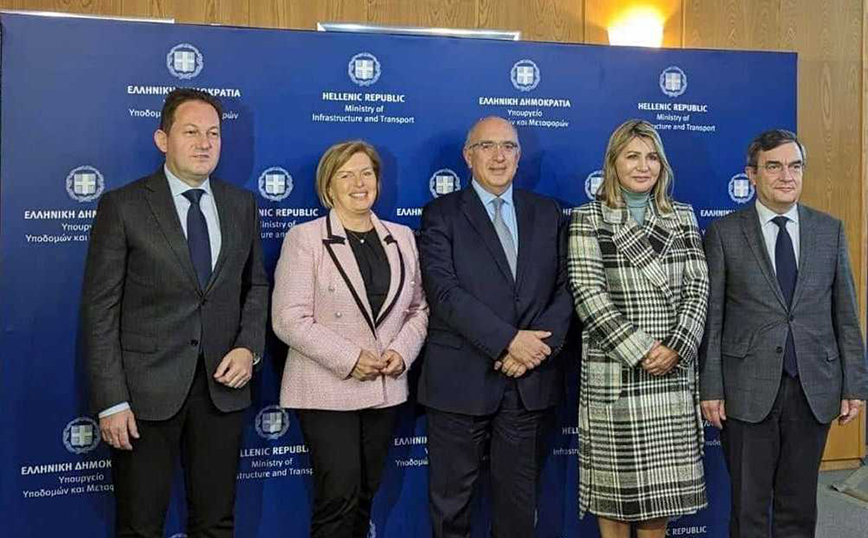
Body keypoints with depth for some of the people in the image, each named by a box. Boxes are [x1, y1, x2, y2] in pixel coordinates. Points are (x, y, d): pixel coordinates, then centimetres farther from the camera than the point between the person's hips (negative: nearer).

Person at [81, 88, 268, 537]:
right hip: (145, 391, -3)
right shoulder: (122, 206, -5)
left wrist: (249, 347, -2)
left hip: (222, 387, 3)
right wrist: (111, 401, -11)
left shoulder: (242, 205, 8)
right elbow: (100, 309, -6)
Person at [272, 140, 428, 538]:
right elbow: (289, 319, -12)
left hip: (384, 389, 5)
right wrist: (349, 359, -18)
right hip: (327, 390, -4)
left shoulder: (402, 238, 10)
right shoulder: (304, 238, -5)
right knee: (339, 496, -6)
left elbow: (419, 308, 12)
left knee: (365, 496, 13)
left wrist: (401, 351, -6)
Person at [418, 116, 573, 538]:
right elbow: (444, 291, -13)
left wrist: (537, 346, -12)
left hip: (530, 380, 3)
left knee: (518, 499, 14)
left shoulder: (547, 213, 10)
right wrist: (508, 340, -18)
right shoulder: (442, 214, -1)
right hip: (461, 379, -2)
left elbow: (564, 289, 4)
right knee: (451, 500, 10)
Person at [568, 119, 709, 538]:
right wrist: (640, 351, -15)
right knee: (614, 480, 5)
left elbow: (698, 287, 4)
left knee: (662, 482, 10)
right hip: (613, 371, -3)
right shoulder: (588, 219, -2)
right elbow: (588, 294, -10)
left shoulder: (682, 216, 10)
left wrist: (677, 347, -11)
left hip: (672, 370, 4)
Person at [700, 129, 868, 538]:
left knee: (799, 505, 14)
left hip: (815, 389, 3)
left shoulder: (830, 230, 6)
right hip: (748, 391, -2)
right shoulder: (724, 233, -2)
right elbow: (712, 318, -3)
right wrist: (711, 388, -6)